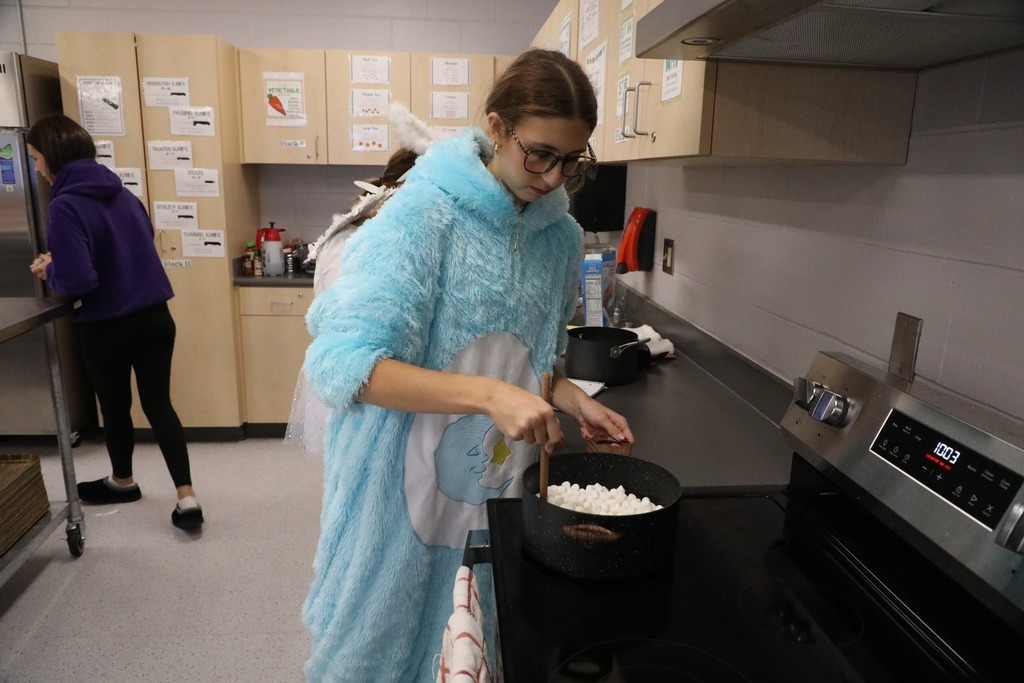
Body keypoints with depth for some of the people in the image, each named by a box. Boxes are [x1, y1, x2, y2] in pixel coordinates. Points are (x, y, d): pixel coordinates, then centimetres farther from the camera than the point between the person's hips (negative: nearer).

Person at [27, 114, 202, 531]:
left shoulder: (65, 205, -17)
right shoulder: (120, 192, 5)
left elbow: (77, 281, -24)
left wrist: (49, 271, -1)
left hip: (107, 326, -5)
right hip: (155, 316, 6)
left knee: (114, 406, 17)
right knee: (158, 403, 9)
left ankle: (122, 482, 41)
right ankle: (187, 498, 3)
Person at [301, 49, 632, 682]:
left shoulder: (564, 236, 1)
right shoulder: (422, 213, -18)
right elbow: (341, 364, -25)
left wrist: (574, 399, -5)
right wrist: (487, 394, -33)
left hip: (500, 489, 5)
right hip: (405, 490, -4)